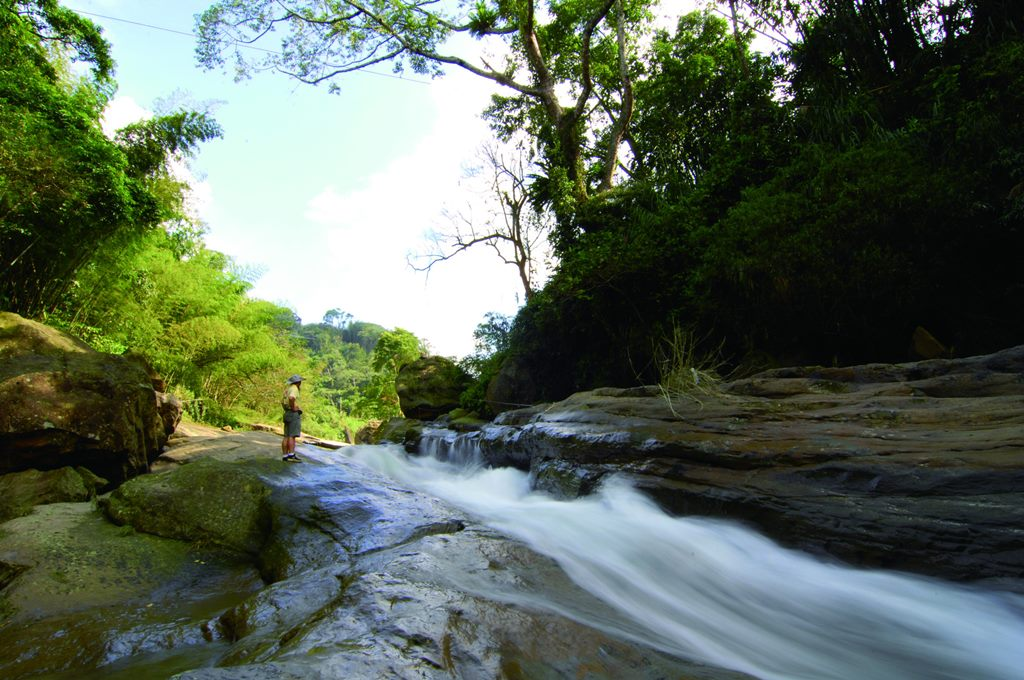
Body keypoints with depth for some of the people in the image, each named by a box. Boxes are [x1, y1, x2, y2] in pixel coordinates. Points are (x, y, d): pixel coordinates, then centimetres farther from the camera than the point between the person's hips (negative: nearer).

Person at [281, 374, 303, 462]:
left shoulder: (288, 389, 20)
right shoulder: (294, 388, -10)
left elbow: (282, 401, 31)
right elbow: (291, 398, -30)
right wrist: (293, 408, -18)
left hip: (287, 414, 9)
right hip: (294, 414, -9)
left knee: (287, 436, 7)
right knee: (292, 436, -13)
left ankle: (284, 456, 8)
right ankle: (291, 456, -18)